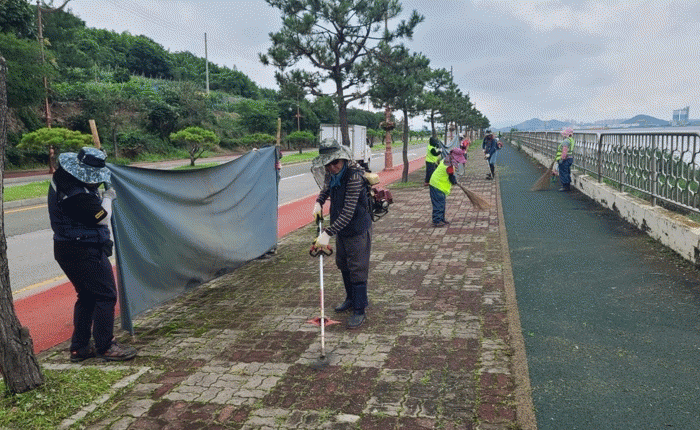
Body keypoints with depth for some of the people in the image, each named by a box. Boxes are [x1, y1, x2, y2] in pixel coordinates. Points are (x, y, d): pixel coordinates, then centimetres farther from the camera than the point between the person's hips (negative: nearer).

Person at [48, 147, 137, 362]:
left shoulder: (60, 179, 4)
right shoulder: (78, 195, -26)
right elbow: (103, 218, -17)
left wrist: (99, 196, 11)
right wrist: (108, 198, 0)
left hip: (66, 249, 10)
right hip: (84, 252, -10)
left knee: (87, 296, 18)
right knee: (106, 296, -1)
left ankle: (79, 348, 24)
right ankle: (105, 347, 5)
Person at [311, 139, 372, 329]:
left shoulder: (354, 176, -29)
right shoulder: (331, 174, -4)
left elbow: (348, 212, -33)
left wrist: (328, 233, -37)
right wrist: (318, 203, 1)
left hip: (357, 229, -8)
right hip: (341, 228, 9)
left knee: (357, 269, -2)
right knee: (343, 264, 22)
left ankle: (359, 310, 10)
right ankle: (351, 299, 41)